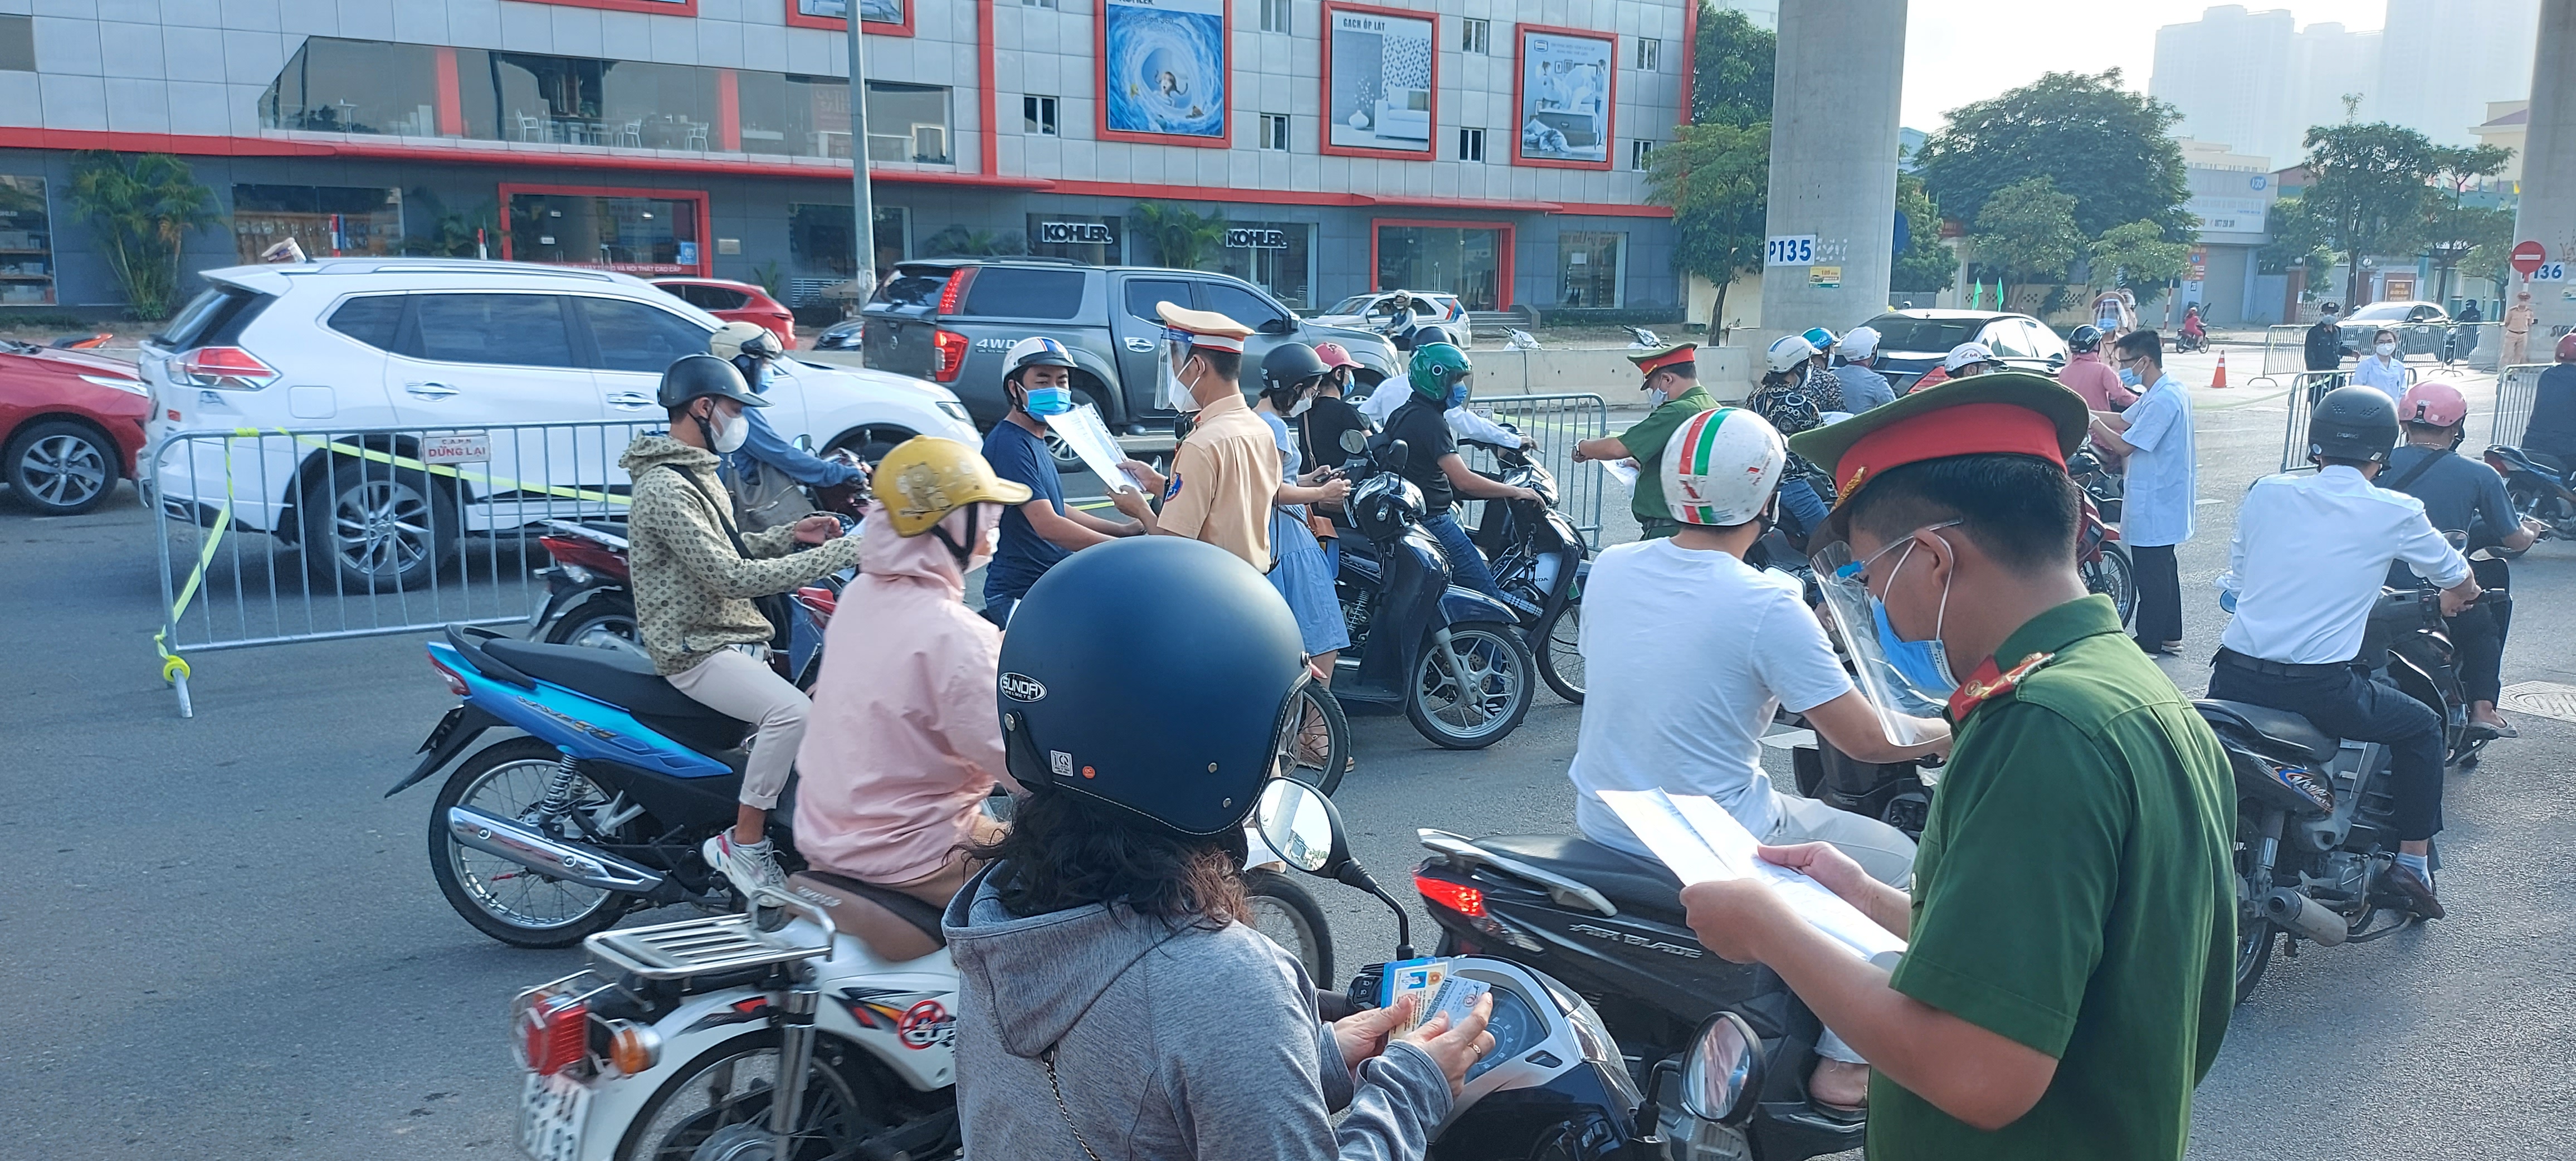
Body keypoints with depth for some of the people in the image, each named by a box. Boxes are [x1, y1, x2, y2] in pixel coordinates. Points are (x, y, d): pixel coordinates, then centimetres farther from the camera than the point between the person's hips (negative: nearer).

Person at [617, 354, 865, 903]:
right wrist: (837, 554, -25)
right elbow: (731, 577, -26)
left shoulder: (700, 473, 16)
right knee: (791, 710, -30)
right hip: (696, 649, -10)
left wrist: (791, 534, 7)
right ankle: (743, 843, -16)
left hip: (737, 637, 10)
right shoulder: (664, 489, -18)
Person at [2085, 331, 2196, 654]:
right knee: (2164, 565, 18)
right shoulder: (2171, 390, 8)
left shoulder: (2162, 400, -24)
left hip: (2154, 502, -10)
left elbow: (2124, 446, -21)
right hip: (2166, 496, 10)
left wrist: (2093, 423, -9)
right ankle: (2170, 636, 29)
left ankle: (2149, 642, 9)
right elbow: (2123, 420, 14)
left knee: (2151, 571, 0)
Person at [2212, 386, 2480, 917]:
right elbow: (2459, 581, 19)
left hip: (2236, 675, 2)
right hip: (2322, 688, -2)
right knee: (2422, 726, 24)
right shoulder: (2396, 514, 0)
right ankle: (2413, 861, 24)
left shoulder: (2266, 492, 5)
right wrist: (2456, 599, 44)